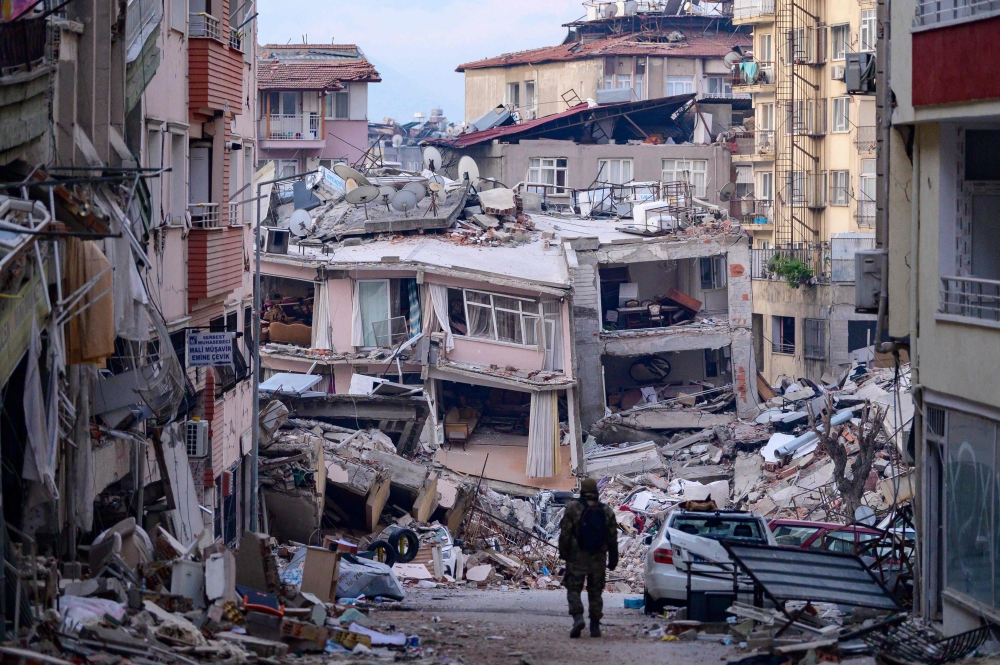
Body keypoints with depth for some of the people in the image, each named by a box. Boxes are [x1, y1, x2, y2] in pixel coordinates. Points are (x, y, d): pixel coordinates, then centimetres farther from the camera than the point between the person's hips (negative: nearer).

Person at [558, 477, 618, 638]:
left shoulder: (573, 508, -5)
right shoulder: (607, 511, 6)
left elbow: (565, 533, -7)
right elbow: (613, 538, 8)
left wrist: (563, 552, 4)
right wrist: (613, 559, 15)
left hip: (577, 558, -3)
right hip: (598, 559, 3)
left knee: (574, 589, 0)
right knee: (595, 592, 11)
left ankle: (578, 617, -22)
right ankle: (595, 626, 10)